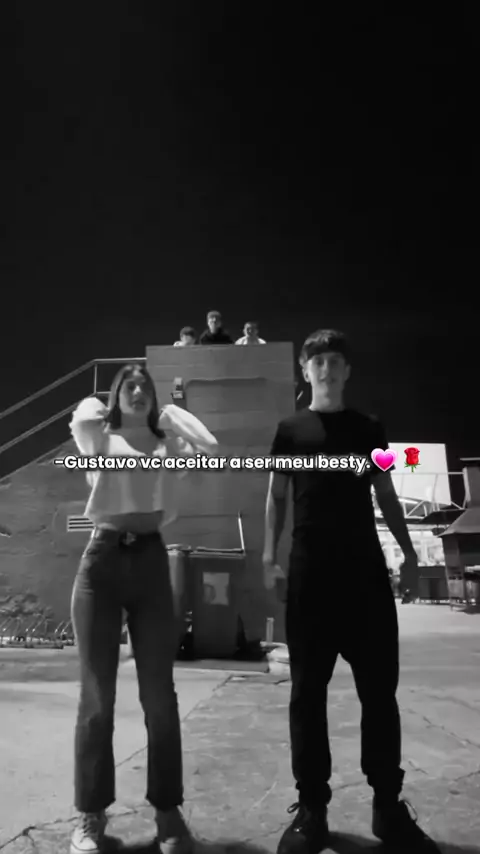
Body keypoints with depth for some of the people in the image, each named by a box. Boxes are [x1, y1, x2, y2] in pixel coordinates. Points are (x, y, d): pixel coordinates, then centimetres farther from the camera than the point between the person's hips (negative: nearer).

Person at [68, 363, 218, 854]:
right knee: (96, 698, 6)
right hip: (103, 560, -1)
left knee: (160, 697, 7)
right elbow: (81, 421, -16)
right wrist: (93, 406, 7)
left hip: (150, 562, 2)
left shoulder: (166, 443, 10)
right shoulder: (100, 438, 6)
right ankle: (91, 814, 23)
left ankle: (167, 809, 24)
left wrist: (169, 411, 6)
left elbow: (209, 448, -9)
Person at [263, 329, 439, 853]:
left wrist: (408, 550, 7)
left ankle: (388, 805, 20)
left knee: (379, 687, 6)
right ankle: (311, 808, 16)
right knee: (308, 690, 4)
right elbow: (276, 497, 7)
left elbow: (386, 495, 14)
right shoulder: (290, 430, 7)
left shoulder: (369, 429, 12)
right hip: (311, 570, -1)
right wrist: (269, 556, -4)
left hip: (365, 567, 2)